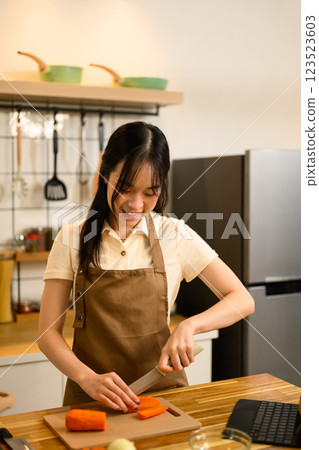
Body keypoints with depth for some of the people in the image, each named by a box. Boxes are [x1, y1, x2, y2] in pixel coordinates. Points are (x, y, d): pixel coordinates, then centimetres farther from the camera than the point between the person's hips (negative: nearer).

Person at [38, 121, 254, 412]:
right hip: (91, 397, 0)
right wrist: (88, 378, -19)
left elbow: (243, 301, 1)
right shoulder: (72, 239, 0)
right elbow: (49, 332, -1)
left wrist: (189, 325, -16)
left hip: (161, 387, 1)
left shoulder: (175, 235, 0)